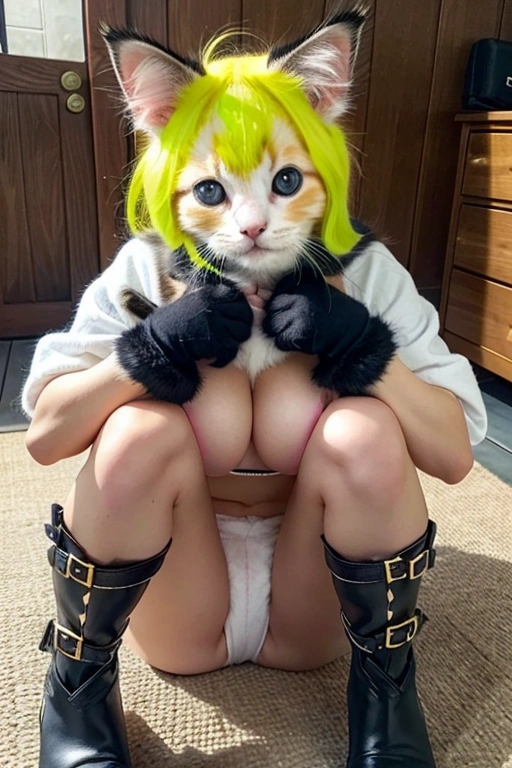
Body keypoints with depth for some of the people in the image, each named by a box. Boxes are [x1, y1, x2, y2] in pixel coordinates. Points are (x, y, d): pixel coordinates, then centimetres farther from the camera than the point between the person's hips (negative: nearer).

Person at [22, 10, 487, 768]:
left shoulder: (365, 272, -11)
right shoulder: (143, 271, -11)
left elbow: (455, 454, -14)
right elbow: (44, 433, -14)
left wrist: (365, 349, -30)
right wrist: (151, 349, -29)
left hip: (314, 601, 0)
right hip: (169, 593, 1)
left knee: (362, 435, -29)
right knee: (140, 431, -29)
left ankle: (386, 686, -1)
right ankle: (78, 685, -1)